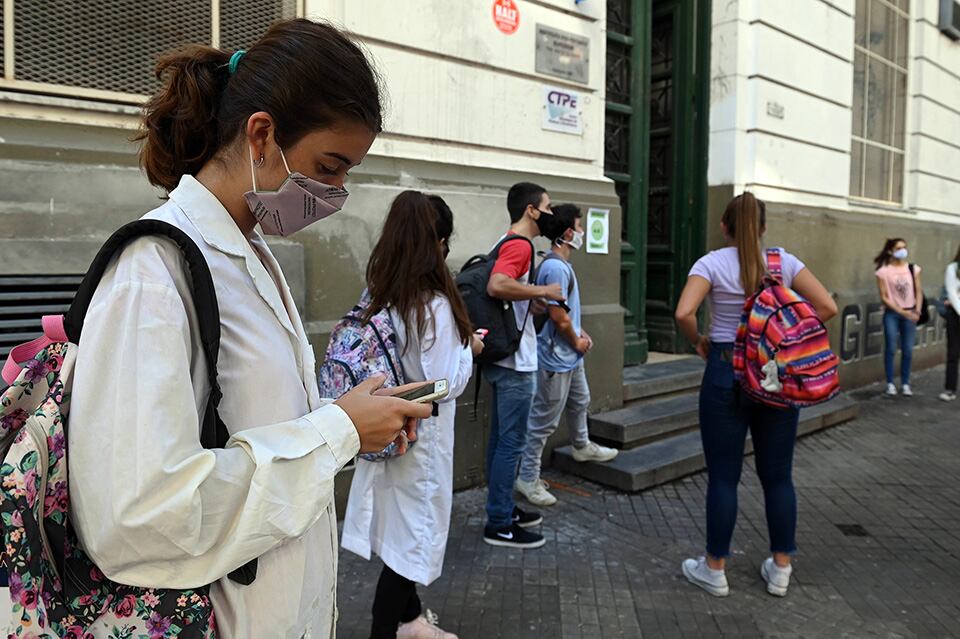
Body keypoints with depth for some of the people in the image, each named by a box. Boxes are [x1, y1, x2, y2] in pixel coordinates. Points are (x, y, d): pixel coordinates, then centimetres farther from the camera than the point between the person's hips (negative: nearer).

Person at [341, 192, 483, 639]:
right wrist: (468, 349, -3)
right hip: (420, 435, -8)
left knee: (401, 527, 21)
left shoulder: (377, 296, 0)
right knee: (412, 533, 8)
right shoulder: (435, 305, -22)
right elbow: (447, 383, -20)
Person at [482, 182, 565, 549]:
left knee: (501, 439, 17)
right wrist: (544, 291, -21)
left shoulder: (506, 243, 14)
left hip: (502, 358, 10)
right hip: (515, 363, -10)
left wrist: (535, 302, 16)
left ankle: (502, 509, 29)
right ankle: (498, 525, 9)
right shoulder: (520, 245, -16)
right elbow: (496, 286, -33)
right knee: (511, 443, -1)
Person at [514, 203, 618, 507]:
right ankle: (528, 478, 9)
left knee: (579, 401, 29)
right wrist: (577, 342, -10)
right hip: (556, 358, -11)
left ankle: (582, 446, 52)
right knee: (544, 420, -2)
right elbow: (558, 315, -25)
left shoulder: (563, 265, 9)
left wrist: (582, 333, 9)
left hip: (570, 355, 11)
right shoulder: (555, 268, -24)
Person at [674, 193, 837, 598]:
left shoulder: (712, 263, -6)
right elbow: (827, 307, -2)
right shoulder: (785, 261, 3)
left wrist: (698, 343, -2)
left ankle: (714, 569, 18)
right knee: (778, 475, 13)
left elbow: (684, 313, -19)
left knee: (723, 476, 6)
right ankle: (780, 569, 25)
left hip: (727, 372, -3)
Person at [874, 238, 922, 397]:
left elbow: (918, 291, 7)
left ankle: (905, 384, 15)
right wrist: (902, 312, -12)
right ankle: (890, 384, 9)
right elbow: (884, 297, -6)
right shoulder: (883, 271, -7)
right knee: (891, 349, -1)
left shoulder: (914, 269, 3)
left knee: (908, 350, 4)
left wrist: (917, 310, -7)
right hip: (892, 314, -3)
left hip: (909, 313, 3)